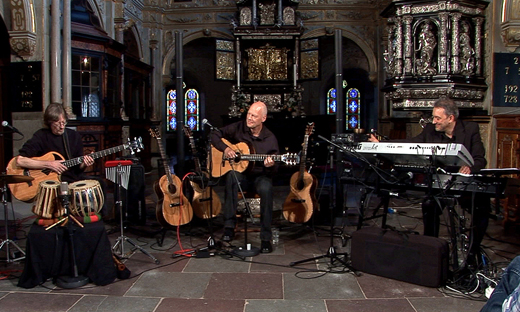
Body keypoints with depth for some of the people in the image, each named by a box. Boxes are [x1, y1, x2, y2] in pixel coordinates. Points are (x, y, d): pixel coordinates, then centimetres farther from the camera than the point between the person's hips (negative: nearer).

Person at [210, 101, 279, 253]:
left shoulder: (270, 139, -6)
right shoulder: (238, 128, -1)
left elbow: (273, 172, -4)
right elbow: (215, 135, 5)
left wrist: (270, 166, -29)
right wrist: (225, 148, -13)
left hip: (260, 176, -1)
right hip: (240, 174, 1)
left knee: (266, 189, -36)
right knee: (232, 175, -35)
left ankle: (266, 239, -23)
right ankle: (229, 226, -32)